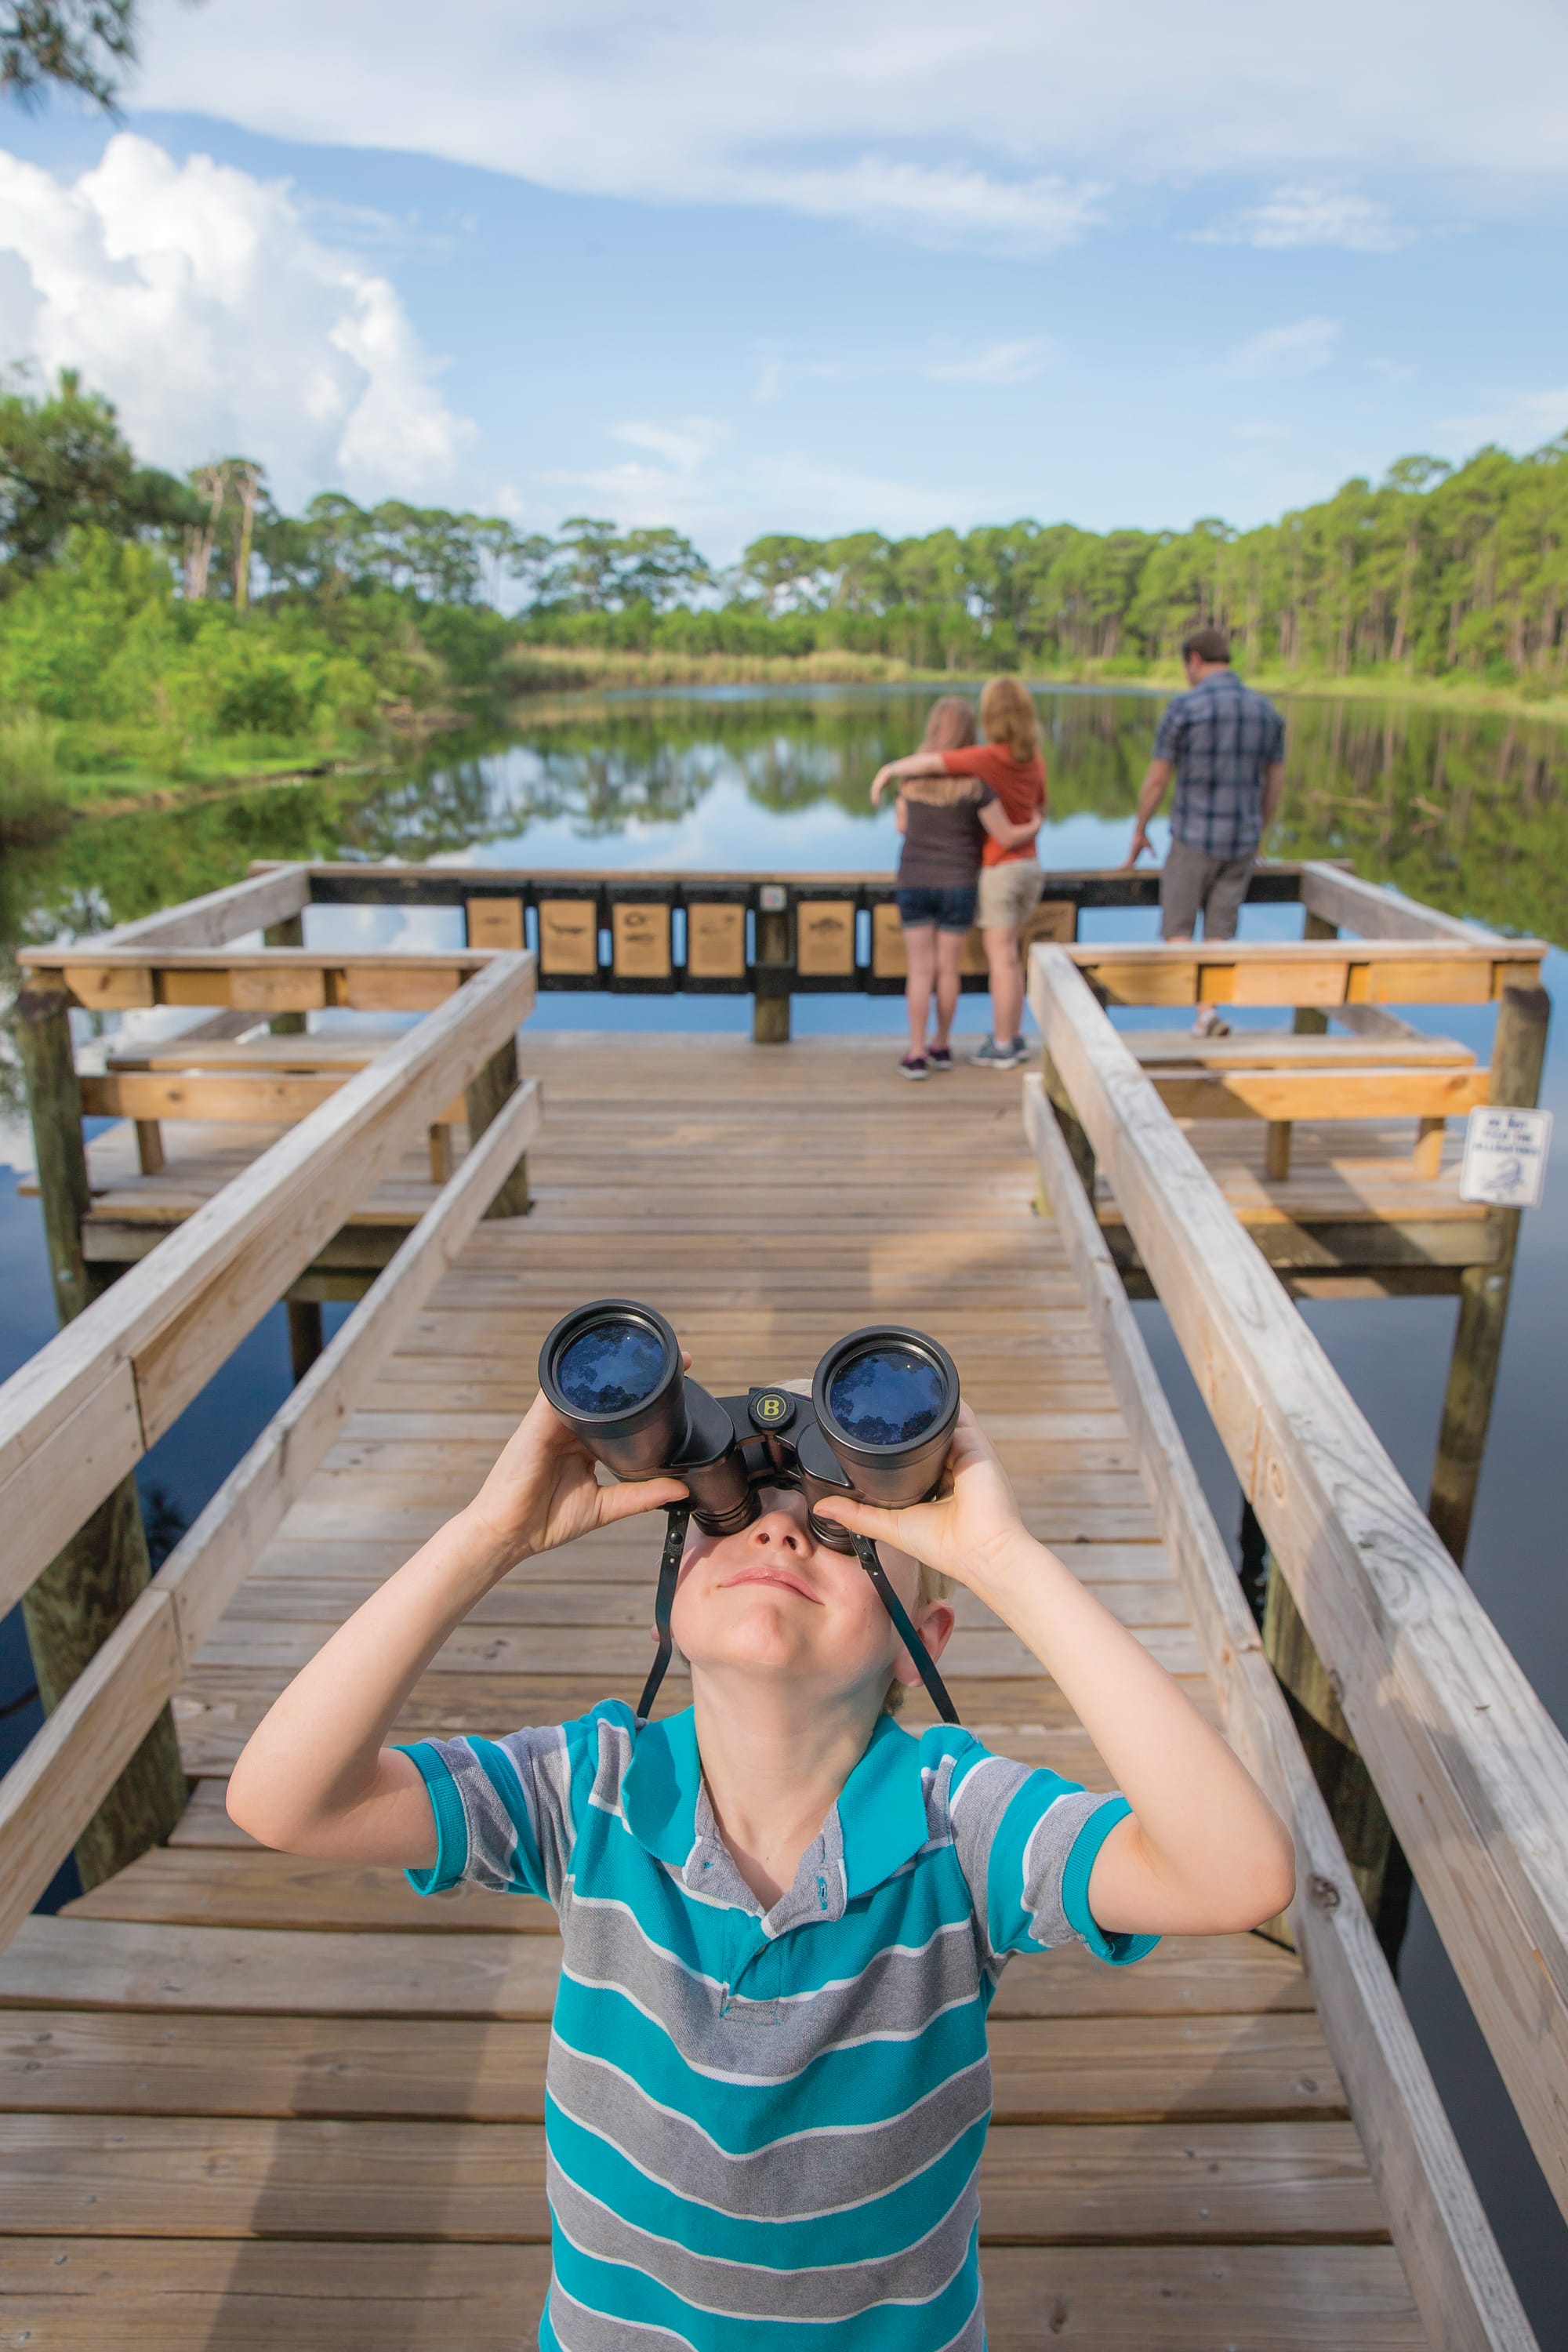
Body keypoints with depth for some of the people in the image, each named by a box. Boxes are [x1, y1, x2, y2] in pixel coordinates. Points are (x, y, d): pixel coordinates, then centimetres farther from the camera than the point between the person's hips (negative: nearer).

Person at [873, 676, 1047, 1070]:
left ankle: (1002, 1046, 7)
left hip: (999, 870, -7)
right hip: (1030, 866, 7)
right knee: (1010, 956, 16)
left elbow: (930, 762, -22)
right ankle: (1013, 1036, 23)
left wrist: (891, 770, -9)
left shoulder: (988, 758, -18)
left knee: (1001, 959, 1)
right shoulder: (1035, 760, 3)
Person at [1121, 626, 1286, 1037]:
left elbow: (1157, 778, -8)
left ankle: (1206, 1009, -5)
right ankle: (1208, 1018, 8)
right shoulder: (1266, 710, 6)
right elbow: (1276, 782, 11)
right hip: (1242, 841, 5)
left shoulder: (1184, 708, -10)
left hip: (1194, 838, -5)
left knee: (1177, 930, 7)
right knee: (1220, 933, 12)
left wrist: (1139, 831, 5)